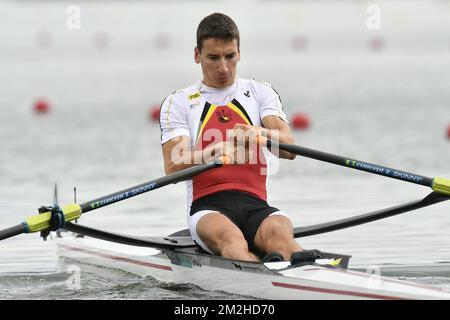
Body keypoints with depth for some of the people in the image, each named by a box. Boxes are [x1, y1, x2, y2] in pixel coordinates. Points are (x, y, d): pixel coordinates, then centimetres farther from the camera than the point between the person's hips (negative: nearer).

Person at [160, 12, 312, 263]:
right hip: (208, 207, -2)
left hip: (256, 204, 2)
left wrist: (260, 134, -25)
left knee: (280, 233, -35)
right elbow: (173, 167, -3)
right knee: (231, 238, -38)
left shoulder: (260, 92, 19)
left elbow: (289, 149, 0)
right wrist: (217, 150, -24)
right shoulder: (178, 102, 14)